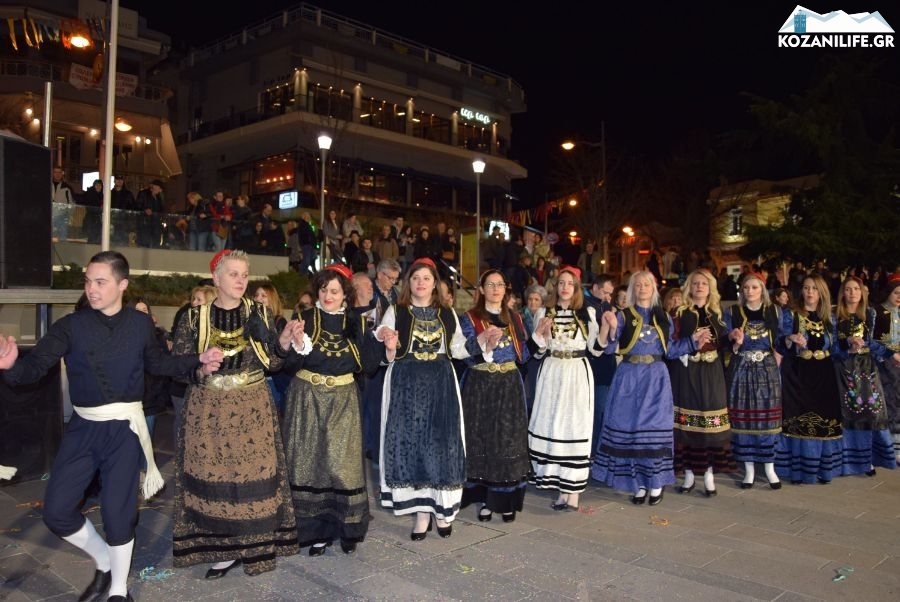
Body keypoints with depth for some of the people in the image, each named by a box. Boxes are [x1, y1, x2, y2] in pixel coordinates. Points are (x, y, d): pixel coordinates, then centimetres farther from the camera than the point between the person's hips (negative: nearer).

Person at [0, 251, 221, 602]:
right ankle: (104, 562, 32)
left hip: (124, 427, -1)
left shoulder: (140, 323, -1)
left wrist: (198, 360, 0)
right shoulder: (71, 325, -5)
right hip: (83, 427, 2)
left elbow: (157, 363, 12)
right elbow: (37, 365, -15)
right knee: (56, 509, 3)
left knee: (117, 511, 2)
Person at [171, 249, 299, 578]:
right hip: (208, 410, 0)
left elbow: (272, 362, 3)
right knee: (212, 475, 4)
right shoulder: (194, 317, 0)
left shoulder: (260, 313, 3)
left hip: (252, 408, 0)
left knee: (253, 472, 2)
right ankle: (223, 548, 18)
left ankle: (254, 544, 17)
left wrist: (284, 340, -16)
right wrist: (198, 364, -20)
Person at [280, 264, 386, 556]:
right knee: (310, 461, 3)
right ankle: (315, 529, 15)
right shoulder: (305, 319, -1)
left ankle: (347, 527, 15)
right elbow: (291, 364, -6)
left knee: (342, 462, 1)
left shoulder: (356, 322, 5)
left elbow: (365, 363, 3)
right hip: (308, 398, -1)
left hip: (343, 399, 1)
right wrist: (298, 345, -25)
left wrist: (383, 344, -11)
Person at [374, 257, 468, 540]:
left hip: (440, 383, 2)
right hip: (406, 384, -2)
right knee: (411, 443, -1)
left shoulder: (447, 313, 12)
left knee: (441, 442, 2)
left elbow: (457, 349, 15)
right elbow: (385, 356, 0)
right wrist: (391, 347, -19)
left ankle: (441, 506, 15)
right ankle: (422, 510, 9)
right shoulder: (395, 312, 3)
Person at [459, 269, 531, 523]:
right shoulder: (469, 318, 0)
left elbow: (523, 355, 8)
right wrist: (485, 339, -28)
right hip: (480, 386, -2)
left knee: (508, 440, 3)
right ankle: (484, 498, 11)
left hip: (509, 386, 3)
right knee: (481, 440, 1)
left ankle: (506, 500, 12)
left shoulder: (515, 319, 11)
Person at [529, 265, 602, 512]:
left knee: (576, 425, -4)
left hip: (578, 374, -1)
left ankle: (573, 489, 1)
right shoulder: (543, 313, 8)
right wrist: (540, 332, -12)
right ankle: (562, 487, 10)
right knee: (552, 425, 0)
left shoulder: (587, 313, 6)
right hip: (551, 373, 1)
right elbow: (537, 351, 6)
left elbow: (595, 348, 4)